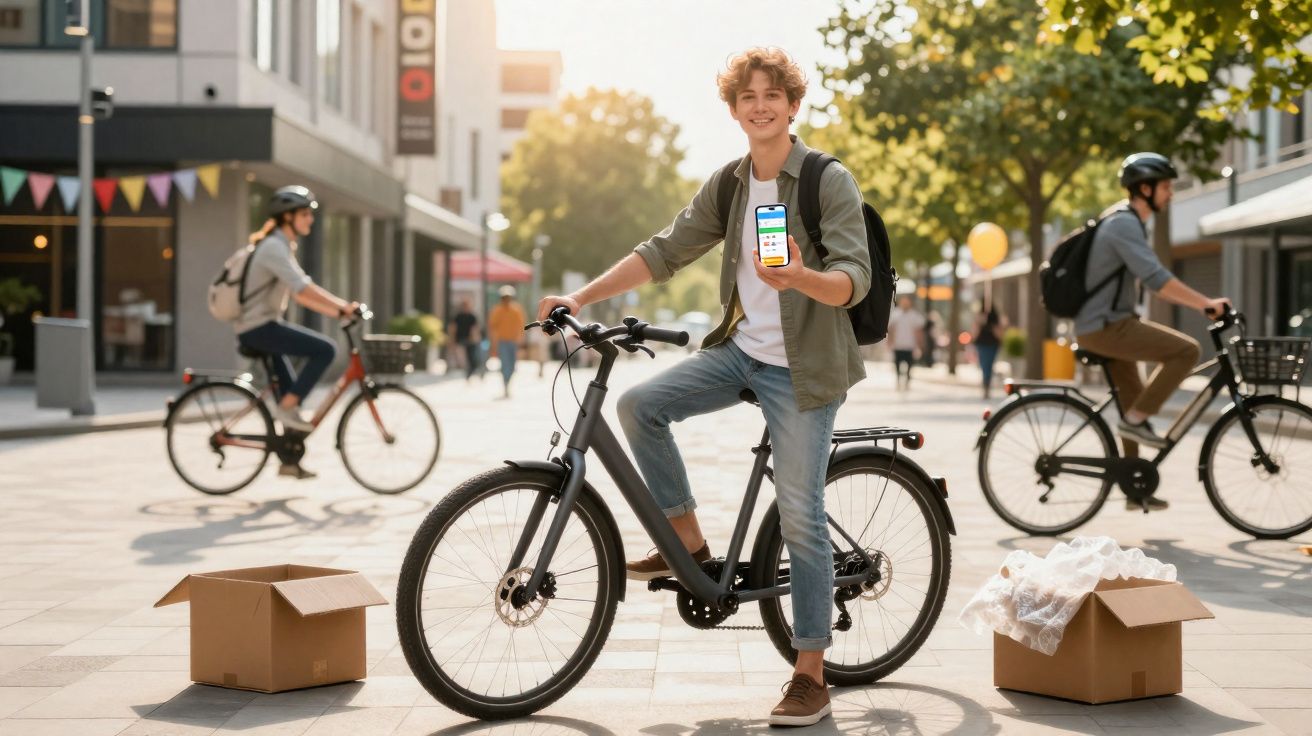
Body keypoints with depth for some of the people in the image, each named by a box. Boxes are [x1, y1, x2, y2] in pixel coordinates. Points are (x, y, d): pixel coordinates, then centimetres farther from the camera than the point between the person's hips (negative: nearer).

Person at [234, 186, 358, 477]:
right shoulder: (274, 247, -15)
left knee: (291, 394, 12)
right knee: (325, 349, -19)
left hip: (260, 328, 10)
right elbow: (303, 287, -25)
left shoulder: (283, 247, 18)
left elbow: (301, 294, 18)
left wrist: (338, 310, 10)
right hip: (259, 327, -10)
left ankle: (290, 461, 18)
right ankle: (287, 407, -13)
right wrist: (343, 306, -26)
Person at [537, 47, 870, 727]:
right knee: (639, 404, -11)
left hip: (802, 366, -6)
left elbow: (854, 278, -18)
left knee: (800, 517, -6)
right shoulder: (727, 186, 8)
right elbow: (664, 251, 6)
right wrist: (580, 297, -3)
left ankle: (811, 674, 3)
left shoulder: (830, 181, -10)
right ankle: (688, 543, 5)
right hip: (740, 348, 6)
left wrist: (800, 277, -40)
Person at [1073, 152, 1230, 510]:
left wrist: (1200, 302, 14)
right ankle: (1136, 419, -11)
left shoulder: (1128, 222, 16)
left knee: (1134, 404, 16)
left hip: (1107, 324, 11)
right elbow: (1157, 279, -27)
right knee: (1186, 350, -18)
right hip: (1105, 327, -11)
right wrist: (1206, 303, -24)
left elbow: (1155, 281, 22)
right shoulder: (1123, 224, -17)